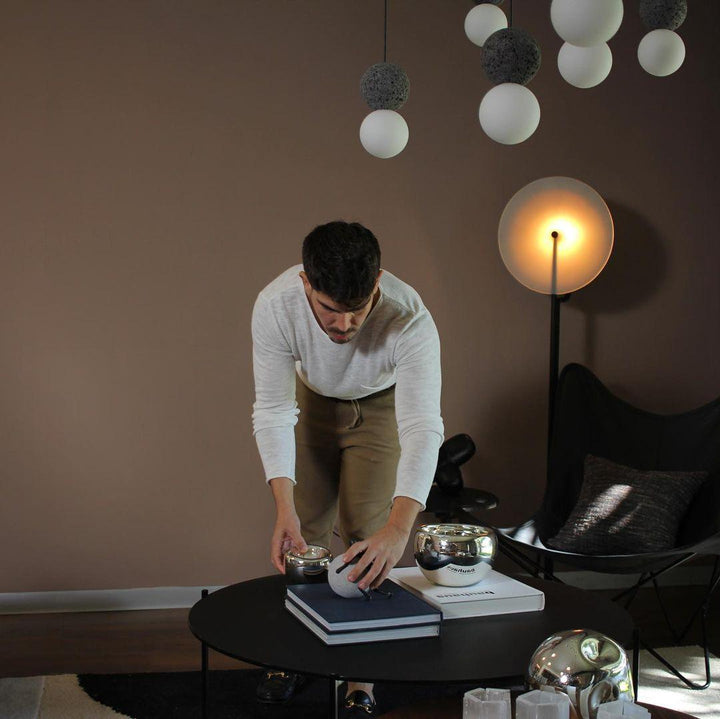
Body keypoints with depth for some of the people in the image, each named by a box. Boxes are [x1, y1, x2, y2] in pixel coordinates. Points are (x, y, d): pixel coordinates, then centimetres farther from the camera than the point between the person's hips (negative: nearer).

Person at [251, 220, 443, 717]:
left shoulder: (410, 320, -42)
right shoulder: (275, 306, -36)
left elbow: (423, 428, -48)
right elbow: (272, 410, -32)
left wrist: (398, 529, -62)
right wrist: (285, 508, -45)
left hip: (383, 404, -2)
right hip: (314, 399, 2)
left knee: (369, 537, -7)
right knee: (304, 531, 6)